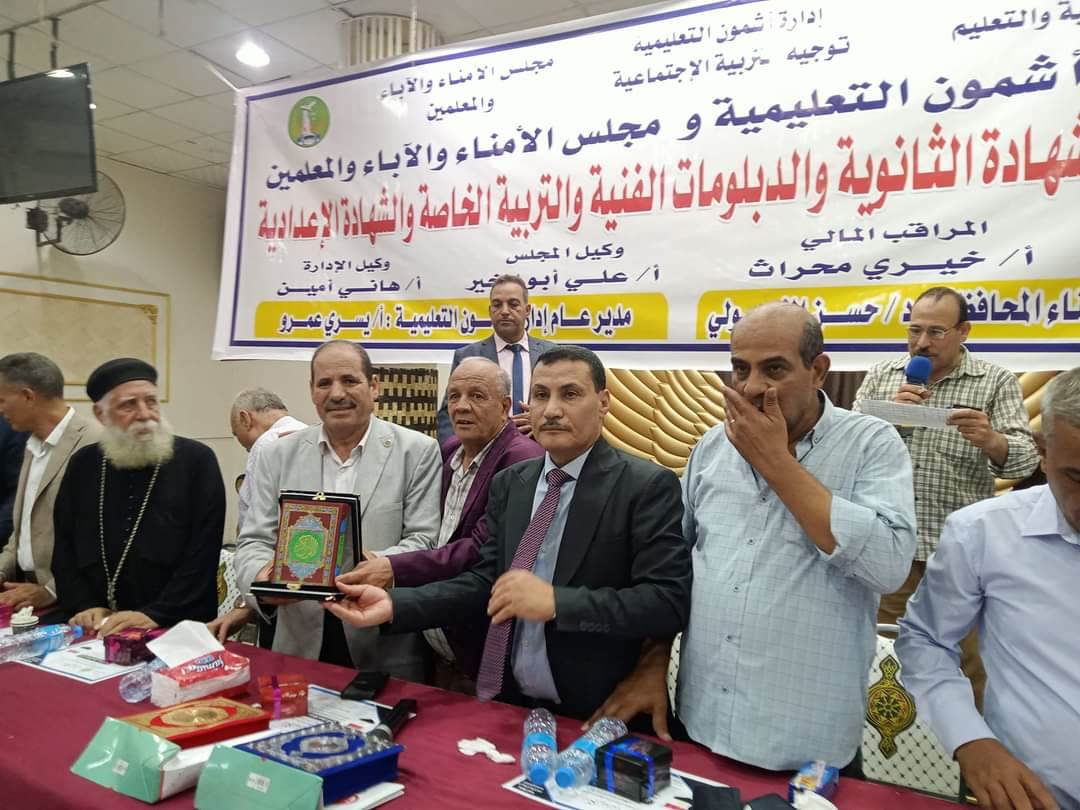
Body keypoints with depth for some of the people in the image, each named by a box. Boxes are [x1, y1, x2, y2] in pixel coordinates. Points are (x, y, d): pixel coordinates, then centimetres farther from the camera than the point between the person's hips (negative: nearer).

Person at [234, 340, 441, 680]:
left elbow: (423, 541, -6)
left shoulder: (417, 451, -2)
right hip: (300, 645, 2)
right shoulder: (279, 455, 6)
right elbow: (254, 542, 4)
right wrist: (264, 576, -20)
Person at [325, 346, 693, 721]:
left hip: (596, 717, -4)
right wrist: (394, 603, -12)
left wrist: (555, 602, -28)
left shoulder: (648, 486, -13)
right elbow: (487, 580, 1)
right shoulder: (508, 483, 4)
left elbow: (668, 601, -21)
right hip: (509, 703, 5)